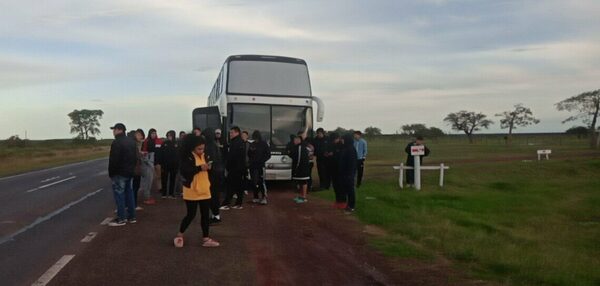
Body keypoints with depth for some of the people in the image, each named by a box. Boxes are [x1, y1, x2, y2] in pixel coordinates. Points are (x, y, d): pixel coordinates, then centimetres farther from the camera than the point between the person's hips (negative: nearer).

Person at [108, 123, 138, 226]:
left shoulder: (116, 142, -17)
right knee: (129, 193, 13)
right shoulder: (131, 141, 12)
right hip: (130, 172, 9)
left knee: (119, 194, -4)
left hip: (119, 172, -9)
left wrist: (111, 173, -11)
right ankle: (131, 216, 17)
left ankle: (121, 219, -2)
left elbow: (113, 160, -20)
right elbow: (135, 157, 16)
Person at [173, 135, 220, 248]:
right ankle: (180, 235, 20)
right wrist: (199, 168, -27)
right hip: (192, 191, -6)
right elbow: (183, 171, -24)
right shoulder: (187, 157, -13)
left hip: (204, 191, 7)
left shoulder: (204, 156, 9)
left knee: (205, 215, 8)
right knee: (191, 215, 0)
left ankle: (206, 238, 15)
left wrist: (209, 168, -4)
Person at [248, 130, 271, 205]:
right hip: (252, 166, 5)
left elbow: (268, 155, -2)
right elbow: (249, 154, 18)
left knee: (261, 182, -14)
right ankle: (256, 197, 16)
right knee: (254, 182, 7)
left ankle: (264, 198, -14)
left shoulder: (264, 144, -2)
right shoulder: (252, 144, 9)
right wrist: (250, 160, -3)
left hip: (260, 166, -5)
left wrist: (262, 161, -13)